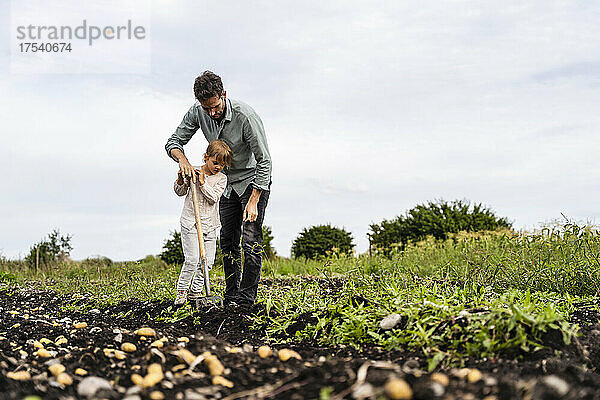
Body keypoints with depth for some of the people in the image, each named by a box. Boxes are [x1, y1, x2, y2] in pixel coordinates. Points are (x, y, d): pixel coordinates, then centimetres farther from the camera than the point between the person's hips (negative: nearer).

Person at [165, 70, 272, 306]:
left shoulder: (246, 117, -30)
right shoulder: (197, 112, -12)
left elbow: (264, 161, -26)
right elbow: (174, 141, -2)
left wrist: (253, 201, -28)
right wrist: (182, 159, -26)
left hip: (254, 180, -6)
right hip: (228, 182, 6)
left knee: (251, 239, -13)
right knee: (228, 240, 5)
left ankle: (246, 297, -10)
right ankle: (231, 296, 12)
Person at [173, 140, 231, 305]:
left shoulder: (221, 178, 3)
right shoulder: (192, 172, 0)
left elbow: (214, 197, -9)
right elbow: (180, 192, 5)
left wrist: (203, 182, -18)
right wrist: (181, 180, -14)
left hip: (210, 225, 3)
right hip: (190, 223, -3)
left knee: (207, 261, 2)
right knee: (192, 260, -12)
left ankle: (195, 292, 17)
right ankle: (181, 291, 3)